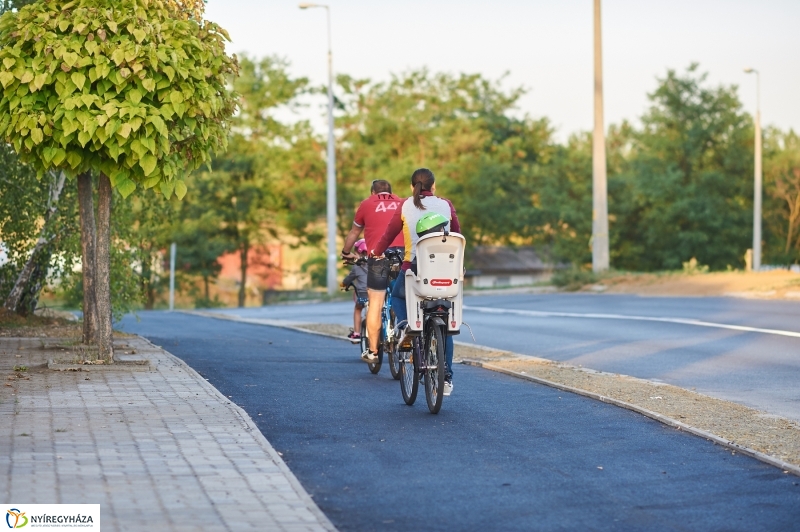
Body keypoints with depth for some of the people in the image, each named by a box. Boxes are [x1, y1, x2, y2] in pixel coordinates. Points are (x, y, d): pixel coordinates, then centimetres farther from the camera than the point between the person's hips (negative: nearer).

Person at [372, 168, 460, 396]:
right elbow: (457, 235, 12)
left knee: (397, 296, 31)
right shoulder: (446, 205, 5)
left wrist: (375, 253, 27)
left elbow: (389, 233, 9)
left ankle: (404, 323, 0)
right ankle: (446, 376, 7)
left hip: (414, 265, -1)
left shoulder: (406, 206, 2)